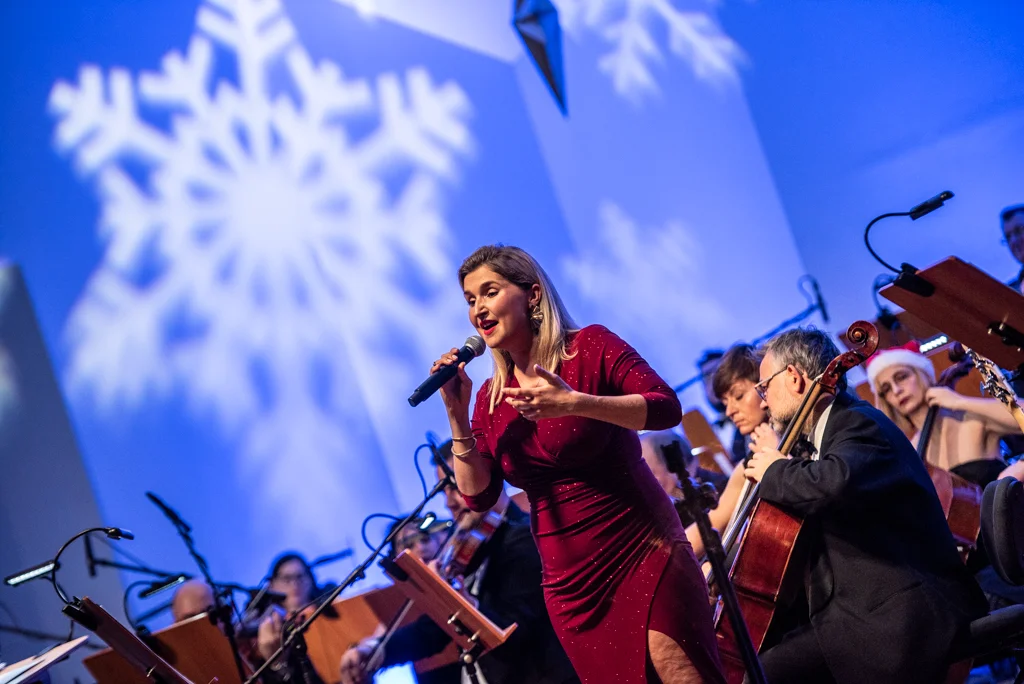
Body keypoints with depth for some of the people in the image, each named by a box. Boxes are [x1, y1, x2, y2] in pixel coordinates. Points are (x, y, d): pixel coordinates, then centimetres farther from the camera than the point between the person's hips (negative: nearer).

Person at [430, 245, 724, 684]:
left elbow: (666, 408, -18)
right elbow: (478, 496, 1)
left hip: (641, 549, -4)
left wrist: (574, 403, -29)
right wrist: (457, 415, -9)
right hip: (570, 580, 4)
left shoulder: (589, 346, -6)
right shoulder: (491, 397, 6)